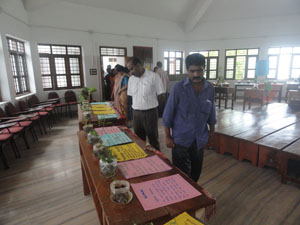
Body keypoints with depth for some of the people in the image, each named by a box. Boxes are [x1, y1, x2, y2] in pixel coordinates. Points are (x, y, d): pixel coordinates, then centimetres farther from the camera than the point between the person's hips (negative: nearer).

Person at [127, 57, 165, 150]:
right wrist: (137, 106, 5)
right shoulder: (131, 79, 6)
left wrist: (150, 104, 0)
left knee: (153, 140, 8)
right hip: (136, 113, 5)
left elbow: (160, 95, -8)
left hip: (150, 113, -5)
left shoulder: (153, 76, -11)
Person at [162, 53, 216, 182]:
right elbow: (168, 115, -10)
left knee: (196, 172, 20)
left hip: (200, 139, 4)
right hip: (181, 139, -4)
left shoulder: (210, 89, -1)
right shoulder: (178, 88, -14)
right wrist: (167, 137, -9)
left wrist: (211, 129, 15)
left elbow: (211, 113, 9)